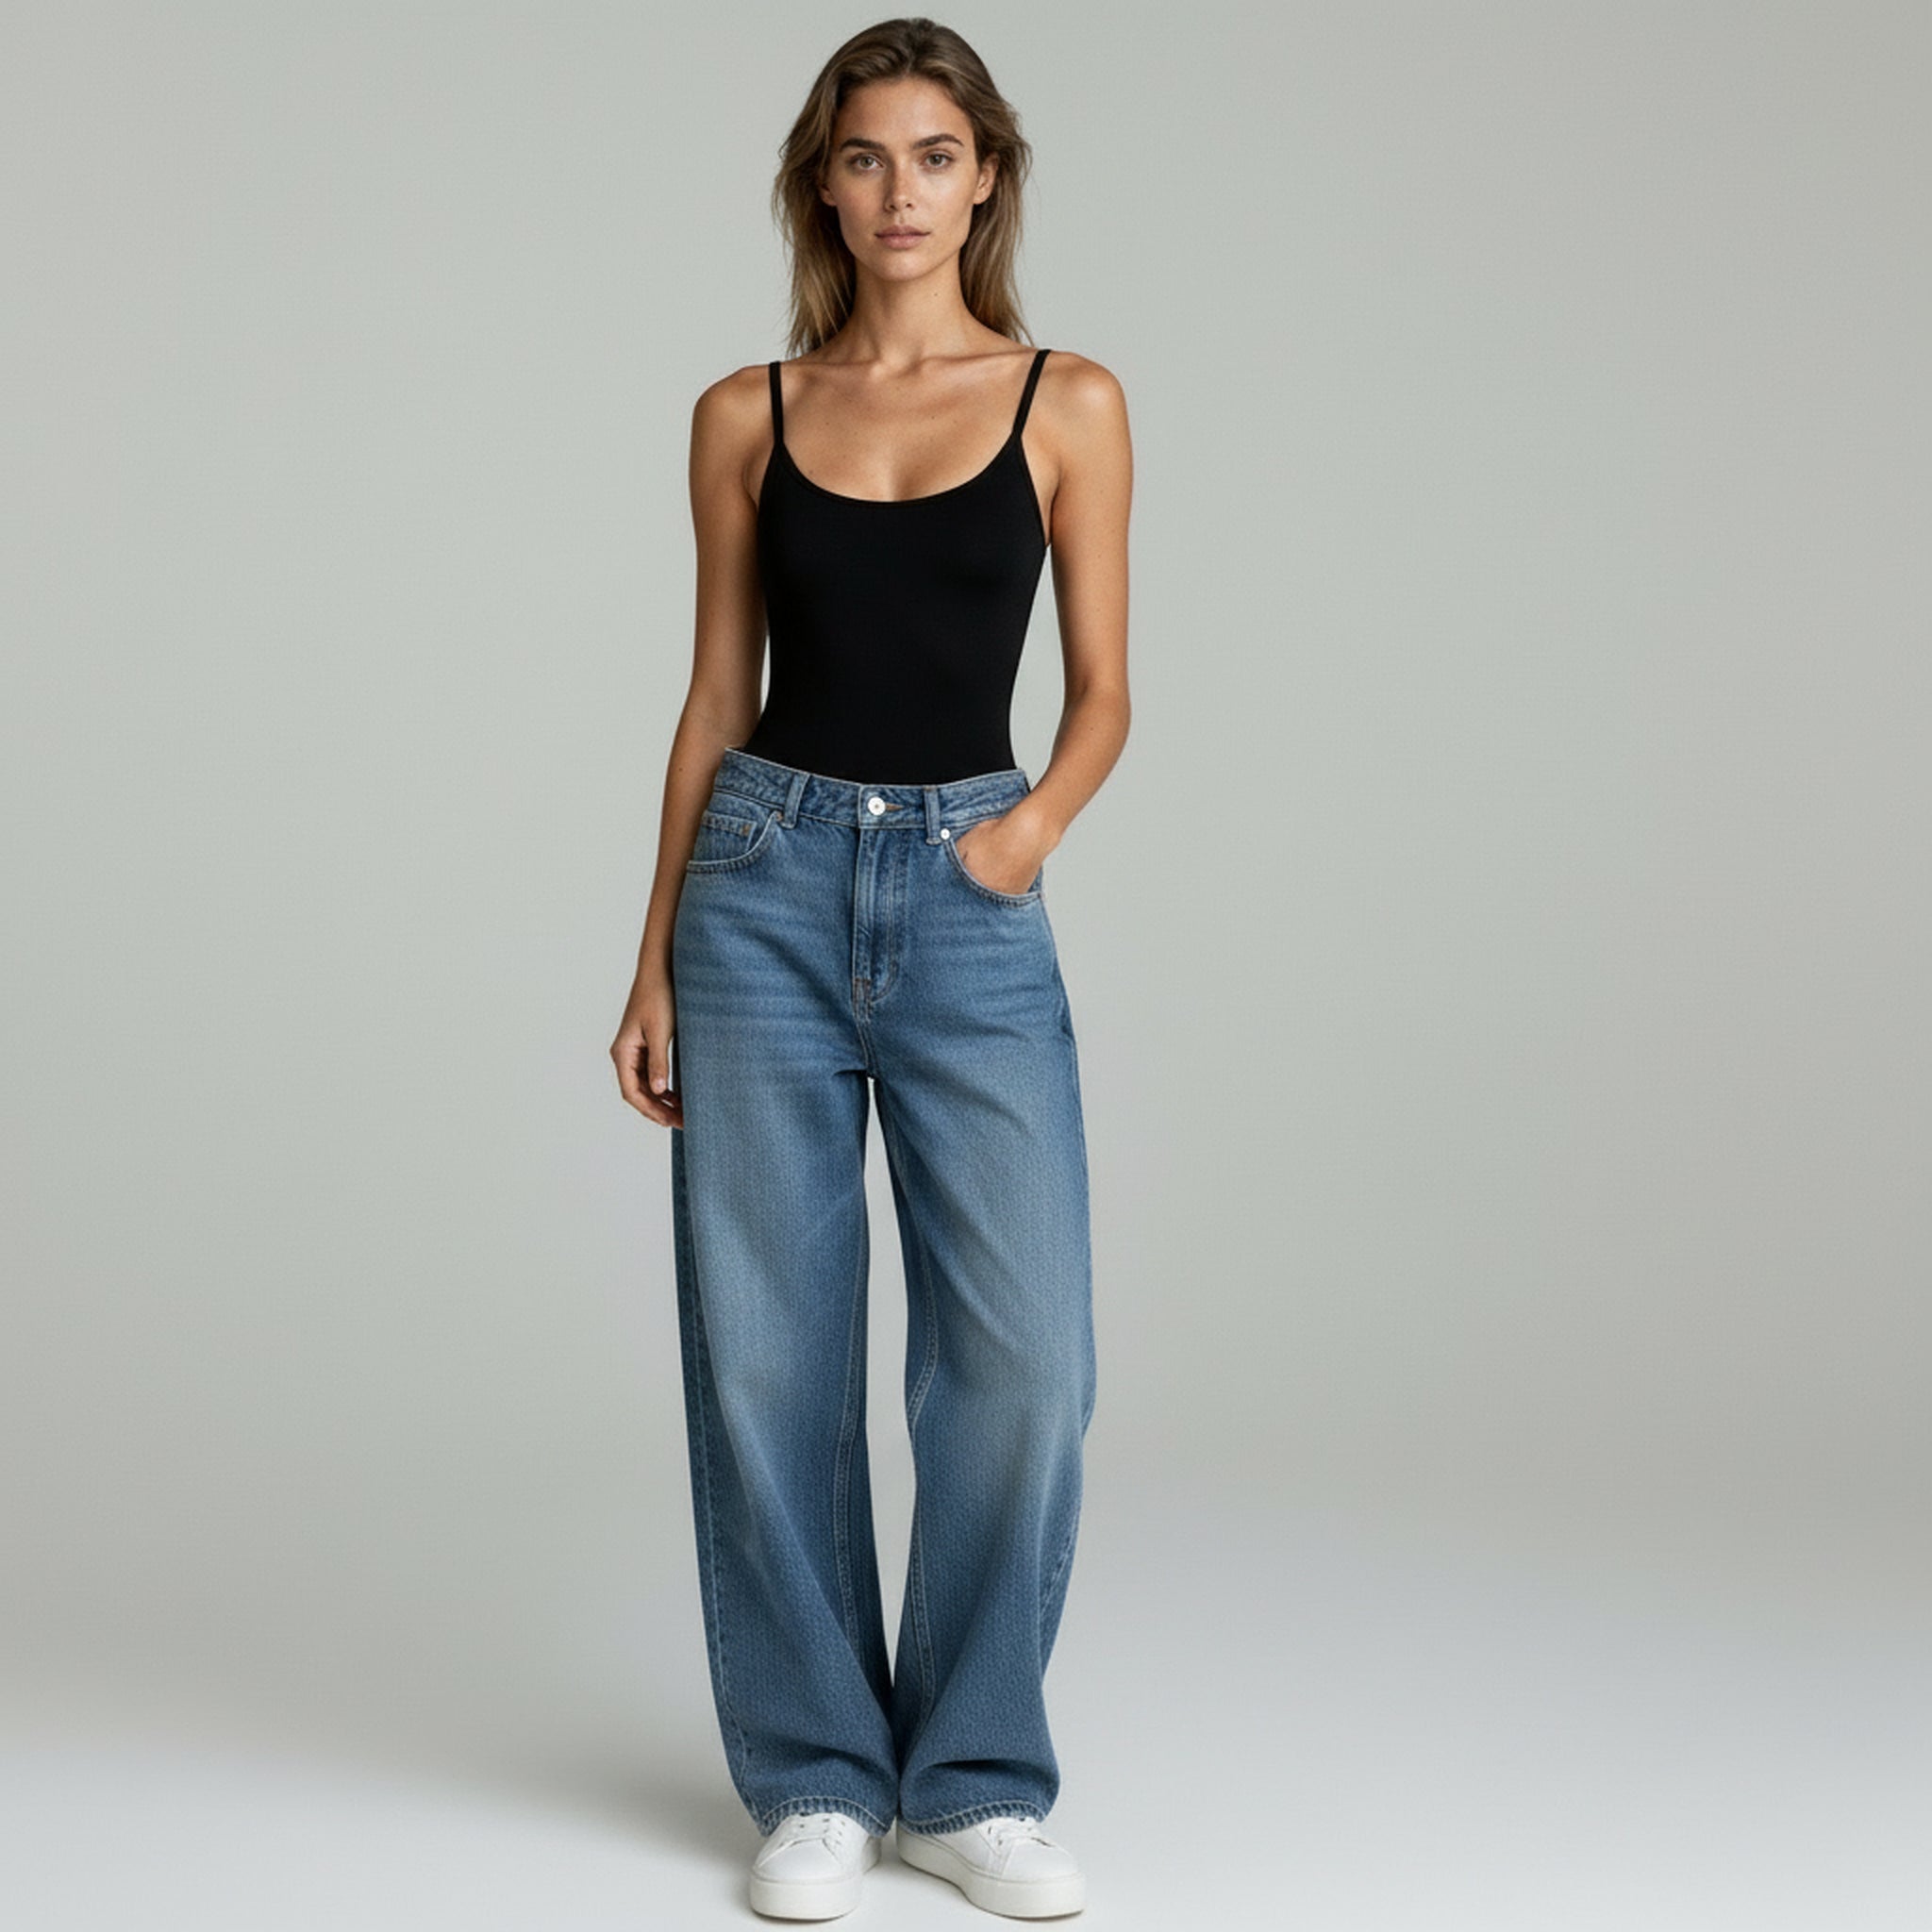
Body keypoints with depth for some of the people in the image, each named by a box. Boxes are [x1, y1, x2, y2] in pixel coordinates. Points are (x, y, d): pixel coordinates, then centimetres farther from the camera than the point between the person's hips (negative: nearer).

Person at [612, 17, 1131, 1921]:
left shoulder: (1069, 403, 3)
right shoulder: (746, 415, 7)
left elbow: (1102, 689, 4)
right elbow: (718, 695, 9)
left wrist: (1037, 818, -16)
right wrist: (655, 960, 6)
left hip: (970, 902, -1)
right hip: (769, 882, 1)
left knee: (1021, 1354, -6)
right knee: (768, 1352, 2)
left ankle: (974, 1778, 12)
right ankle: (814, 1778, 16)